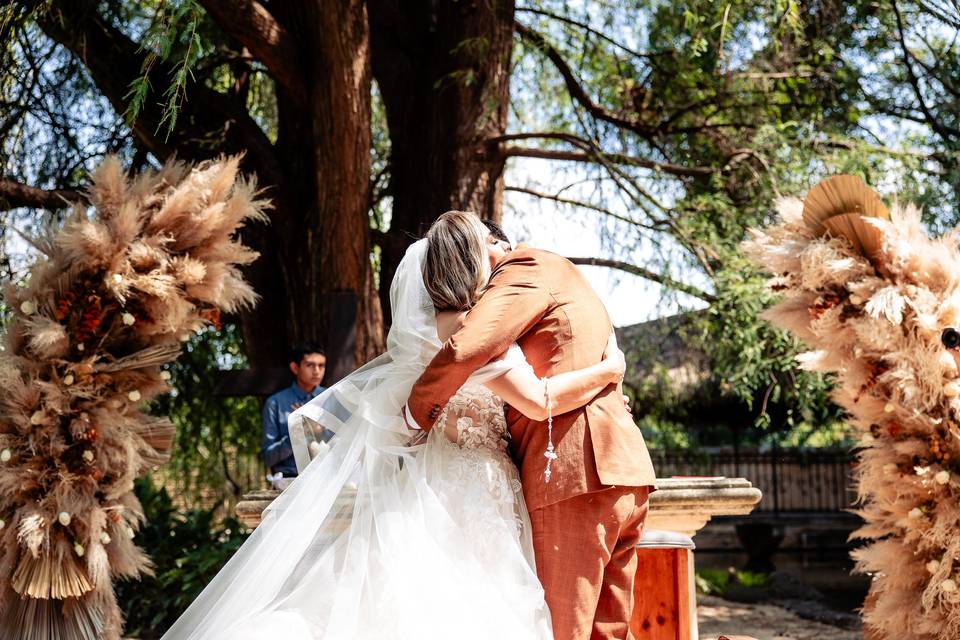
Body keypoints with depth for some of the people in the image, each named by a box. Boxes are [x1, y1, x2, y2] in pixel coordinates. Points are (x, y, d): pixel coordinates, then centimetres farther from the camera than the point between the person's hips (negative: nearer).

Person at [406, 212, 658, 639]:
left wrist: (415, 416, -7)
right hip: (623, 465, 10)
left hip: (573, 472, -10)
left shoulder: (528, 268, -4)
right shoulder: (558, 270, 25)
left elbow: (465, 349, -21)